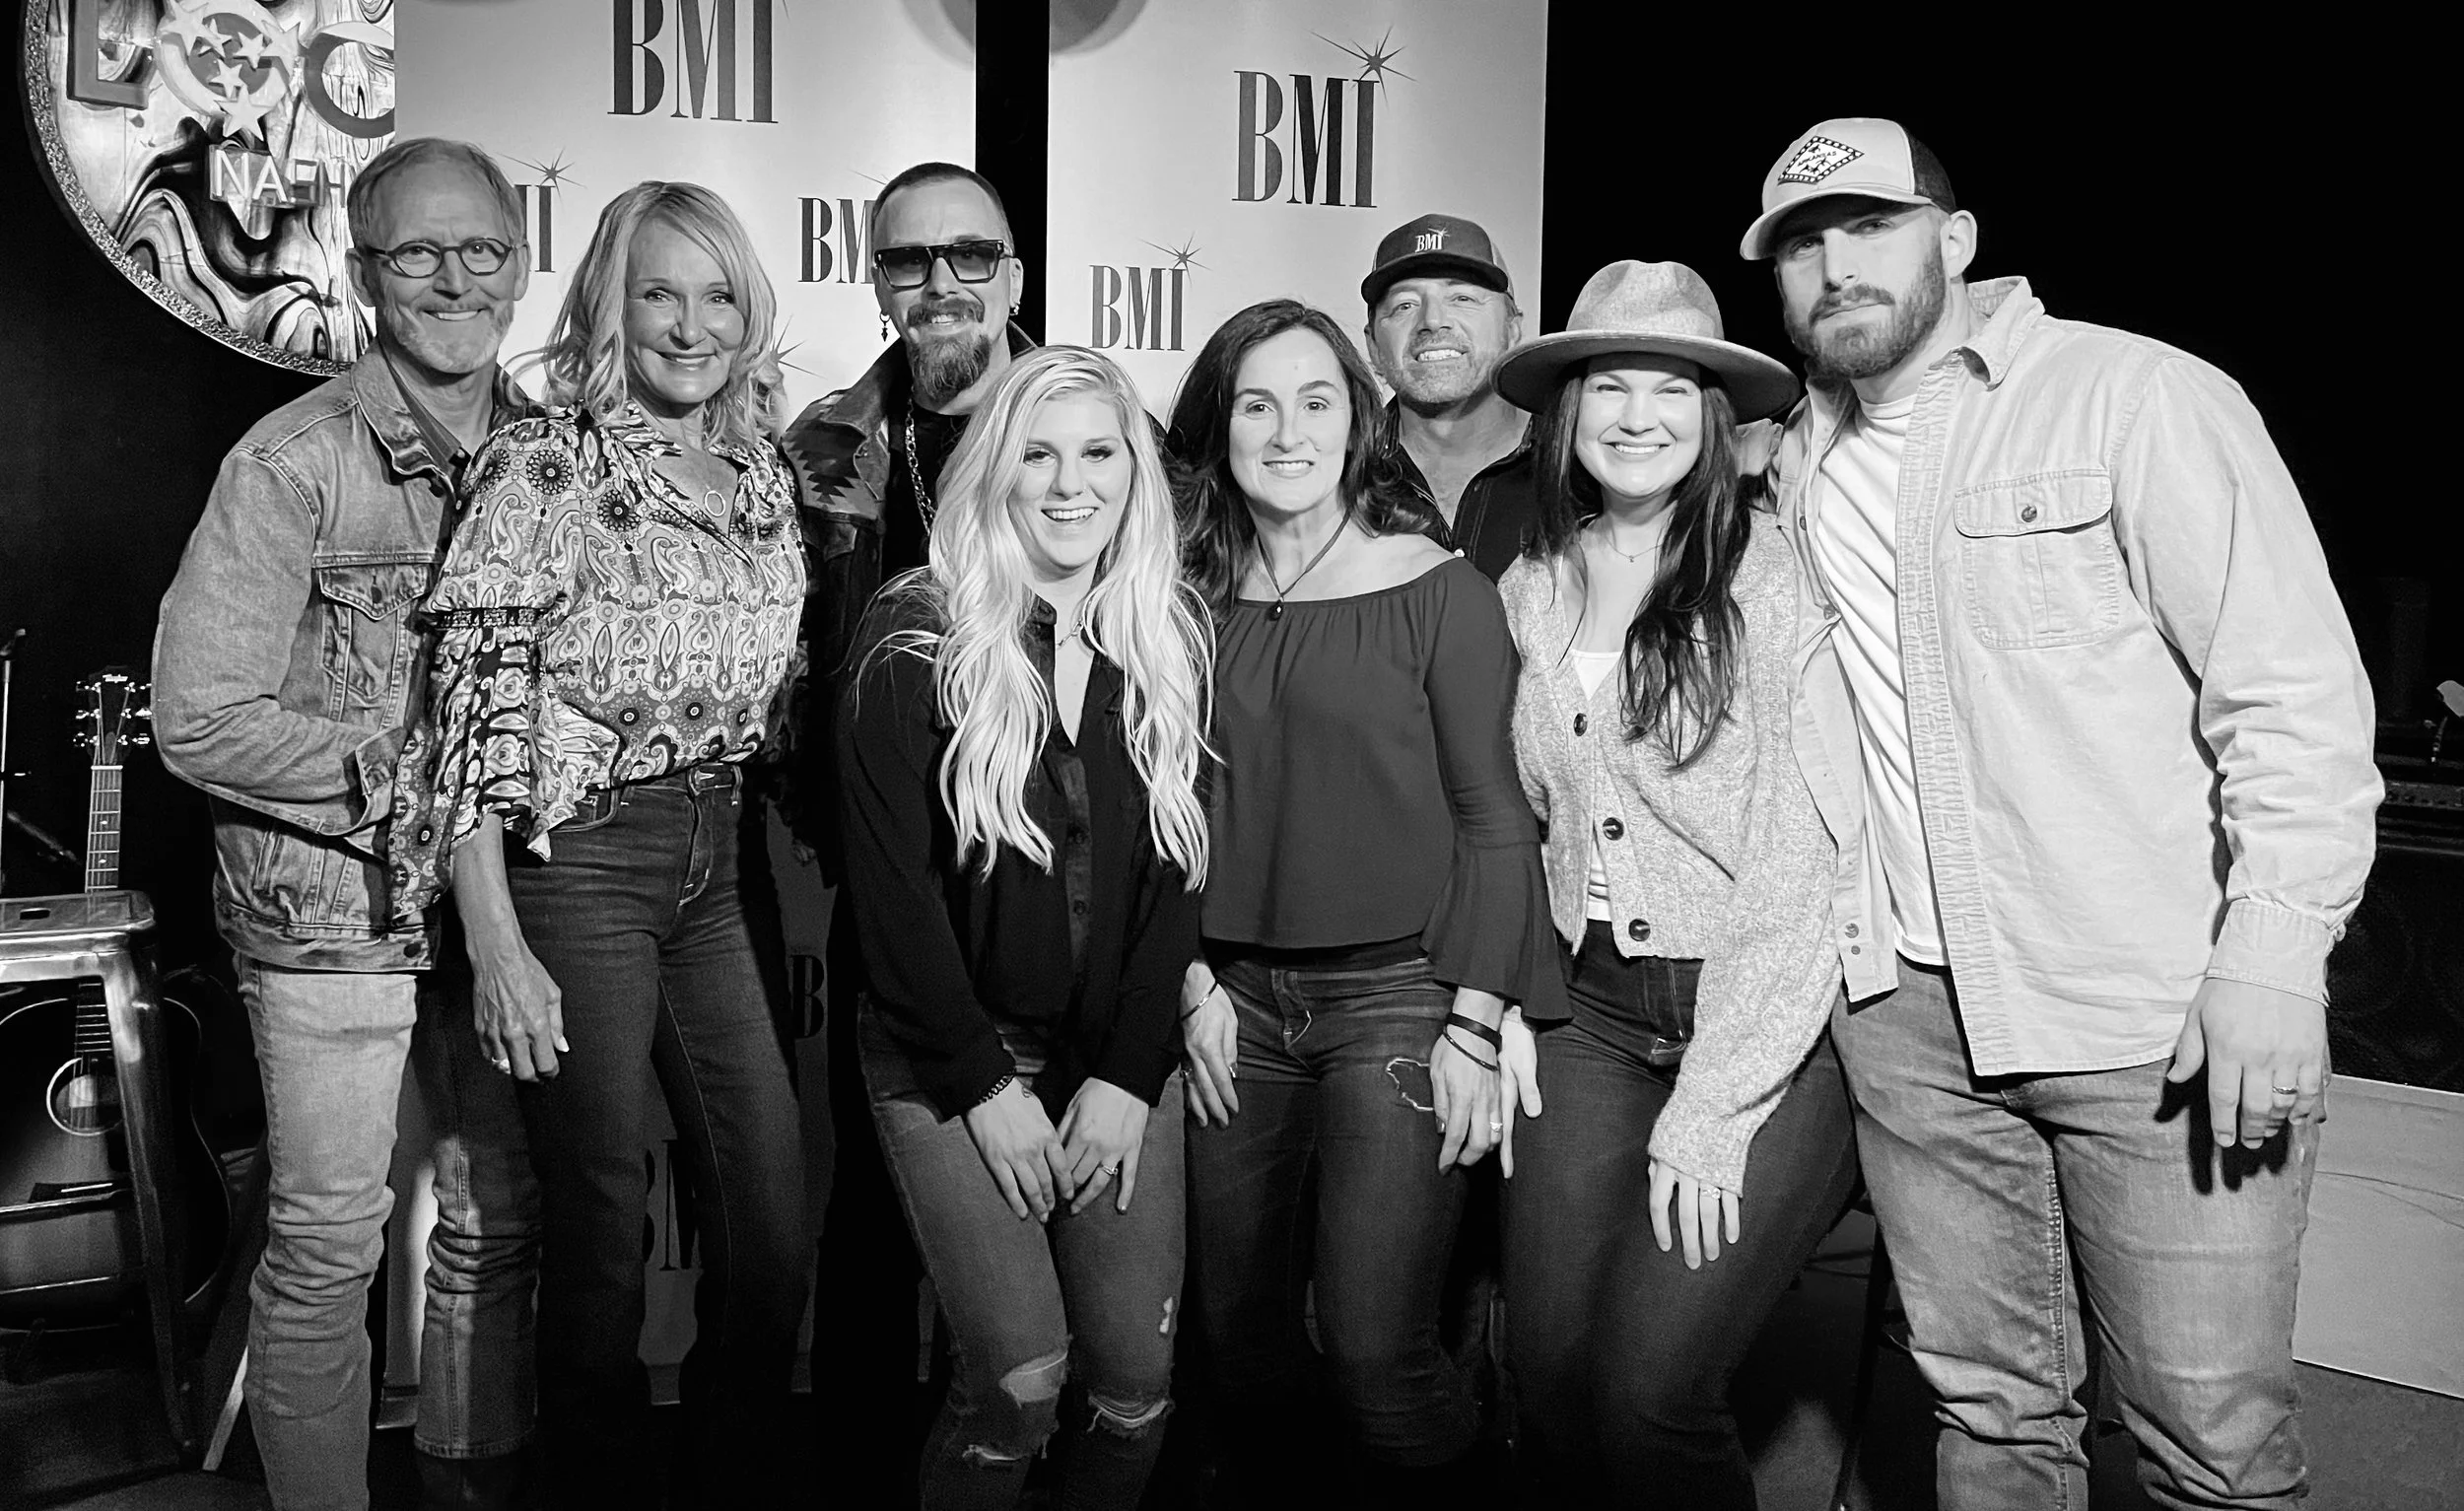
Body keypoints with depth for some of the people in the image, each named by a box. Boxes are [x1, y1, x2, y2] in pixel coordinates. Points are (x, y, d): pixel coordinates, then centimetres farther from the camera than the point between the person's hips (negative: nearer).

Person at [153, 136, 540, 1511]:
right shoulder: (293, 465, -11)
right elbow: (200, 722, -14)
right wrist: (406, 777, -18)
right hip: (333, 905, -5)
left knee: (505, 1214, 15)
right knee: (329, 1244, 5)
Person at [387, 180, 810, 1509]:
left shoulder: (763, 475, 9)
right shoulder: (543, 466, -10)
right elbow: (476, 711, -13)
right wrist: (497, 951, -17)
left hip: (712, 863, 6)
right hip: (574, 864, -6)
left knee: (773, 1225, 9)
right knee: (601, 1227, 4)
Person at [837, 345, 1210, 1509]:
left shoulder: (1170, 648, 4)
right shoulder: (916, 642, -7)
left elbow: (1177, 873, 1)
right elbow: (889, 878, -9)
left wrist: (1129, 1076, -7)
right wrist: (984, 1083, -11)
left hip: (1120, 1064, 3)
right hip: (953, 1061, -3)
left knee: (1138, 1380, 0)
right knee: (1018, 1380, -10)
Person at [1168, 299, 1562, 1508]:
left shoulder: (1440, 594, -5)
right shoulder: (1193, 601, 7)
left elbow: (1494, 821, -5)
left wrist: (1476, 1024, -10)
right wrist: (1192, 980, 0)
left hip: (1395, 991, -4)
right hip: (1235, 997, 4)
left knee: (1376, 1350, -7)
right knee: (1238, 1339, 12)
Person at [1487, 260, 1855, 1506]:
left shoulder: (1770, 576, -10)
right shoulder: (1531, 592, 7)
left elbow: (1798, 858, -13)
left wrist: (1712, 1108, -14)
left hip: (1772, 1024, -4)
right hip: (1593, 1012, 5)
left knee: (1646, 1393, -11)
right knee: (1546, 1379, 1)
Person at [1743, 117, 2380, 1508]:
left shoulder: (2140, 397, -6)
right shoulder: (1794, 471, 11)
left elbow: (2296, 685, -11)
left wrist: (2276, 948, -18)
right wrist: (1835, 923, 11)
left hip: (2162, 1020, -5)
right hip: (1907, 1011, 5)